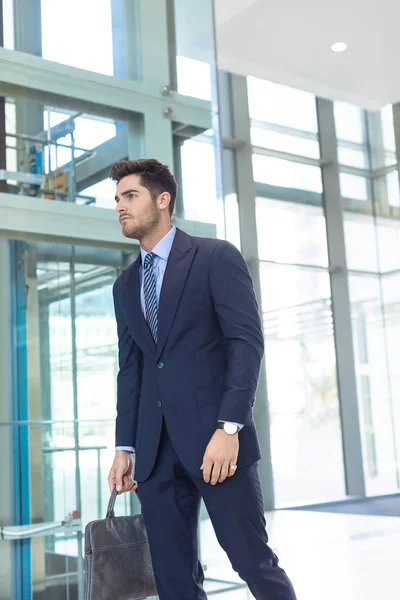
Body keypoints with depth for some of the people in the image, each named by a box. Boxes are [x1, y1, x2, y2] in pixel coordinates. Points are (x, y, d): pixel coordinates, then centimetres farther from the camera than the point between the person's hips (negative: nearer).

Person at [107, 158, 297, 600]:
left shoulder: (216, 257, 0)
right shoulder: (125, 285, 18)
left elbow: (247, 341, -9)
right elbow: (130, 368, 17)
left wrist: (229, 427, -18)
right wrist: (125, 447, 11)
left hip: (214, 434, -5)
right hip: (155, 448, 6)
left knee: (253, 561, -1)